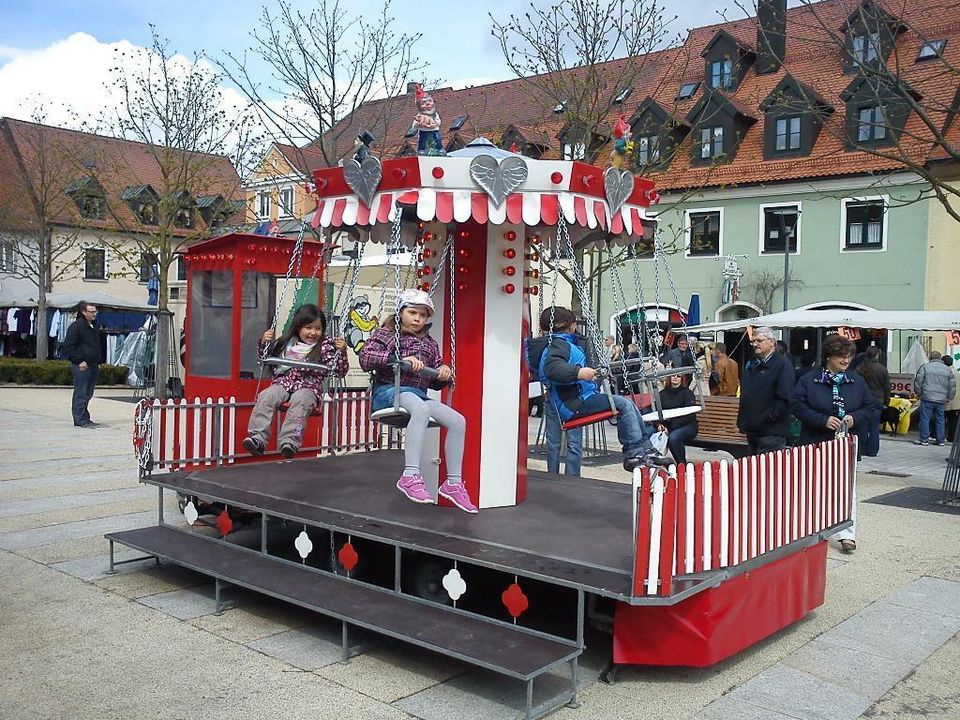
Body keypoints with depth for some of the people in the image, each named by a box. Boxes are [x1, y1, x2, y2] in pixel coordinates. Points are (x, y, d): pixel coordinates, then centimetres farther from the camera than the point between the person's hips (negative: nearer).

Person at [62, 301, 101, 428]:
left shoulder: (94, 327, 18)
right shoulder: (76, 326, -9)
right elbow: (68, 346, -13)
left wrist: (99, 362, 19)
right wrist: (79, 361, -16)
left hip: (93, 366, 9)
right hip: (82, 366, -8)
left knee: (87, 394, 12)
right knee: (80, 394, -5)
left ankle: (85, 419, 19)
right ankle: (80, 420, -2)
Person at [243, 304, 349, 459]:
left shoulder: (326, 347, 9)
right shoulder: (287, 342, 17)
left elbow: (340, 371, 4)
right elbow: (266, 358, 29)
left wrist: (341, 352, -12)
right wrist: (264, 342, 10)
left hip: (308, 387, -3)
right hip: (283, 382, 3)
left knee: (299, 401, -36)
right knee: (266, 397, -26)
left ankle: (289, 441, -45)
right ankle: (257, 437, -35)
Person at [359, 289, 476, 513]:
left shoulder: (429, 343, 22)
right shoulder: (386, 334, 7)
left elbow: (435, 383, 26)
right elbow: (365, 358, -12)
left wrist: (444, 373, 1)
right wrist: (400, 358, -22)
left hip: (419, 395, 6)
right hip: (389, 392, -6)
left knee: (458, 421, -13)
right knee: (421, 409, -39)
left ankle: (453, 482, -4)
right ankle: (410, 476, -44)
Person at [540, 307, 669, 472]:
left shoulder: (569, 344, 24)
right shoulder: (559, 344, -10)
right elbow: (551, 368, -29)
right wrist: (578, 372, -36)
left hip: (583, 398, 11)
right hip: (576, 403, -11)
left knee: (629, 405, 8)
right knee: (623, 404, -19)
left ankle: (647, 448, 7)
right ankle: (634, 454, -16)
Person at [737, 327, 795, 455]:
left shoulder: (782, 364, -8)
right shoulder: (751, 364, 18)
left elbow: (785, 398, -17)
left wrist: (768, 418, -18)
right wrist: (742, 420, 14)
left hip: (771, 432, -8)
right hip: (752, 430, 8)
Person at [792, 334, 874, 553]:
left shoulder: (857, 382, 7)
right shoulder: (808, 380, -3)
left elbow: (869, 406, 11)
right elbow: (798, 406, -8)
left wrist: (855, 418, -10)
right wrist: (823, 420, -18)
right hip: (816, 443, -1)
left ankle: (847, 535, -2)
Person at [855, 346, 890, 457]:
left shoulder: (859, 369, 0)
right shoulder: (882, 369, -5)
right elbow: (887, 388, 0)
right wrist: (886, 402, 9)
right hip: (877, 402, -2)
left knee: (862, 427, 7)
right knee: (874, 427, 3)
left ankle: (862, 449, 11)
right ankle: (872, 451, 5)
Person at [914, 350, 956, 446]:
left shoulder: (925, 367, -1)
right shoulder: (948, 370, 9)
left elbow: (918, 381, -4)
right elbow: (952, 386, 10)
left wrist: (919, 393, 8)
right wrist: (949, 398, 16)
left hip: (927, 398, -3)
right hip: (941, 400, 3)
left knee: (925, 419, 0)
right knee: (940, 420, 10)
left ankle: (924, 439, 1)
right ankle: (941, 440, 13)